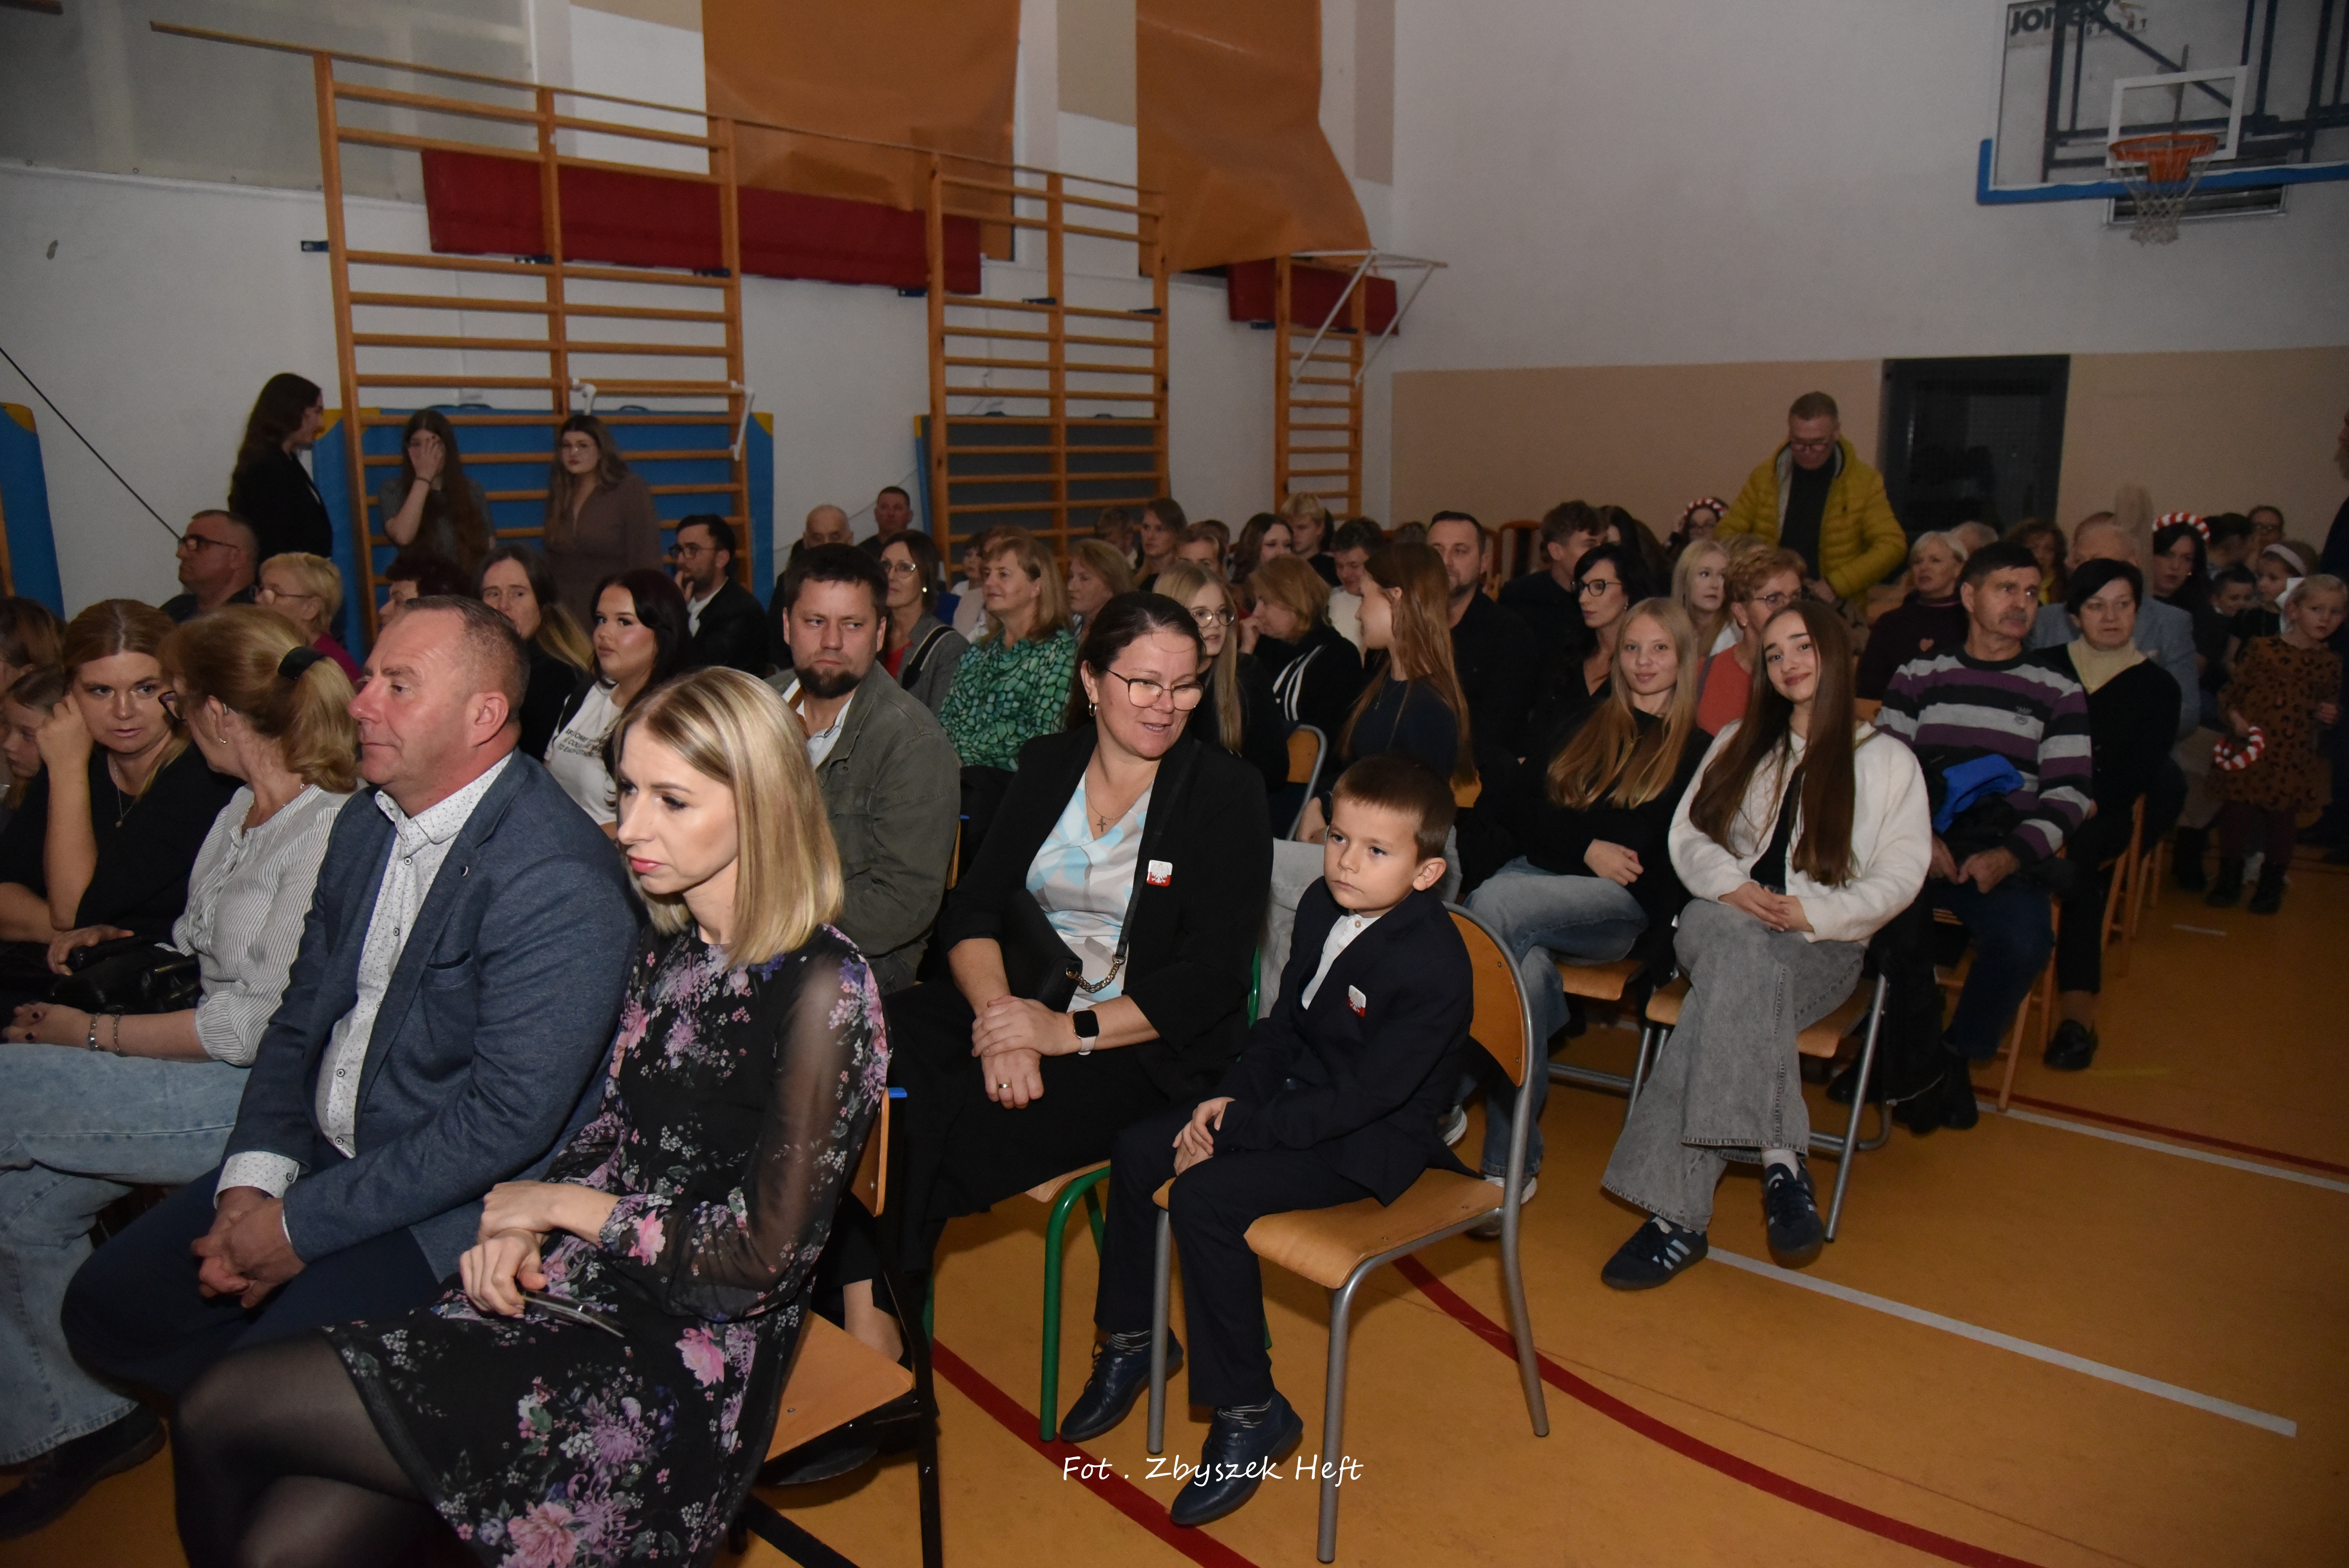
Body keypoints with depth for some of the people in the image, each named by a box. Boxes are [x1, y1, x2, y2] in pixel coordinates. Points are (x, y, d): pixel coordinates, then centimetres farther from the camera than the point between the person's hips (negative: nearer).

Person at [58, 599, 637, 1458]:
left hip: (455, 1205, -9)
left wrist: (302, 1225, -18)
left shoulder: (555, 880, -25)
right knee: (105, 1309, 7)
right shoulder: (366, 822, 5)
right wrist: (254, 1178, -4)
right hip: (324, 1153, 9)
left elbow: (509, 1119, -26)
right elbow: (302, 1014, 11)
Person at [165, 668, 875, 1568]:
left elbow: (766, 1255, -17)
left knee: (227, 1410, -7)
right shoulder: (668, 947, 8)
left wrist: (566, 1204, -7)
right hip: (575, 1292, 7)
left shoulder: (821, 989, -17)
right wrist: (519, 1223, -4)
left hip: (683, 1364, -6)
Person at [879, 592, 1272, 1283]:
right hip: (1024, 998, 5)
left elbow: (1210, 977, -10)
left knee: (965, 1125, -29)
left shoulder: (1225, 792, -3)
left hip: (1143, 1043, -4)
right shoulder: (1046, 765, 10)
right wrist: (998, 1012, -18)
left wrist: (1069, 1032, -20)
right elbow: (973, 907, 3)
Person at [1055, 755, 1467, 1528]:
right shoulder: (1321, 905, 1)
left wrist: (1235, 1132, -23)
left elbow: (1364, 1095, -26)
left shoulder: (1434, 966, -26)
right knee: (1137, 1148, -1)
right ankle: (1131, 1342, 20)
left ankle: (1249, 1413, -7)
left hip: (1368, 1139, -9)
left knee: (1204, 1197, -25)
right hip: (1295, 1091, 9)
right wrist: (1230, 1095, -5)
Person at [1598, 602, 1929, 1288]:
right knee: (1744, 959, -39)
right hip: (1721, 925, 2)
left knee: (1727, 1000, -36)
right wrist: (1730, 886, -10)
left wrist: (1812, 913, -15)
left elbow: (1901, 876, 3)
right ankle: (1780, 1159, -43)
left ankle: (1678, 1213, -39)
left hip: (1822, 947, -2)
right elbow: (1688, 835, 13)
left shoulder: (1888, 760, 13)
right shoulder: (1738, 743, 23)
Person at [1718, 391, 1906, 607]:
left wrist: (1836, 585, -11)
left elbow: (1893, 544, 0)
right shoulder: (1763, 478, 9)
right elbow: (1727, 534, 11)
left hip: (1836, 609, -1)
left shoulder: (1865, 482, 4)